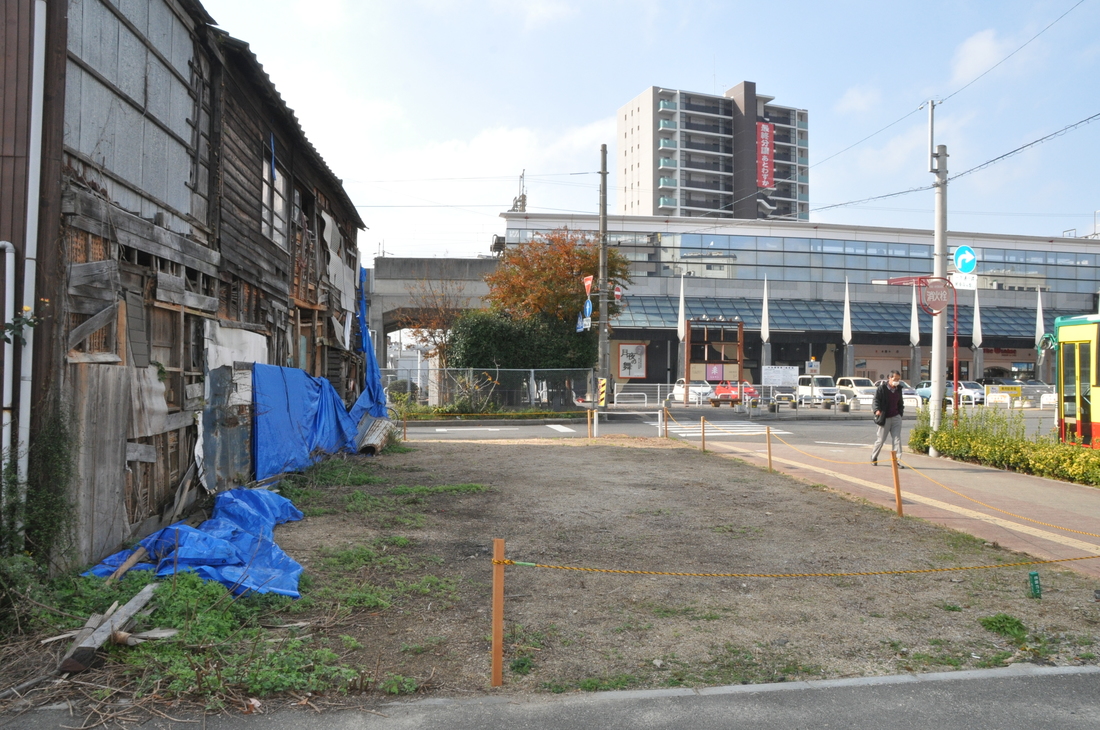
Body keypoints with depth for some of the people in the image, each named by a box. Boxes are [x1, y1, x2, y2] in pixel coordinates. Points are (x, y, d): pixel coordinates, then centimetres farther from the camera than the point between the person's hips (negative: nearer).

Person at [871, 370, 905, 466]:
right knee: (880, 440, 5)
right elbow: (875, 401, -10)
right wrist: (877, 410, -27)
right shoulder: (882, 388, -7)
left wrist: (900, 413, 13)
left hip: (896, 418, 5)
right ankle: (873, 458, 25)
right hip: (885, 418, -4)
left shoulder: (898, 389, 10)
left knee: (897, 439, -4)